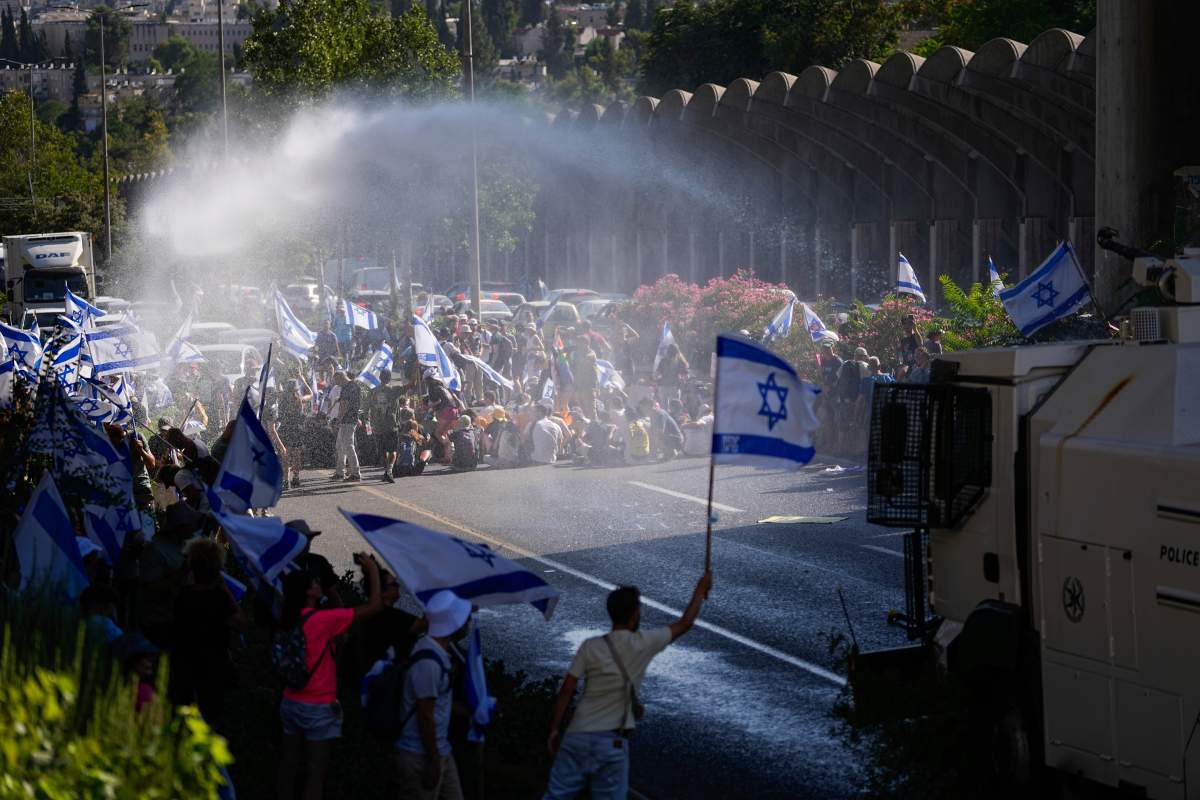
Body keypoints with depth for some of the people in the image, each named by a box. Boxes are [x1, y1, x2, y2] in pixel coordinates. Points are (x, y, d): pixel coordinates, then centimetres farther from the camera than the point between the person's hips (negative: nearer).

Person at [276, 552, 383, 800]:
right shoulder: (322, 619, -18)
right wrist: (373, 570, -5)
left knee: (288, 767, 12)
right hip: (318, 708, -7)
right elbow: (373, 606, -16)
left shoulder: (288, 620, 2)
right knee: (316, 773, -1)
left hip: (291, 703, 7)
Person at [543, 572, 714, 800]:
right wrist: (701, 589, 25)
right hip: (612, 742, -2)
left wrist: (554, 730, 4)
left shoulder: (590, 647, -2)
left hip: (577, 737, 2)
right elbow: (685, 623, 10)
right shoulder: (643, 644, -3)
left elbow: (566, 691, -4)